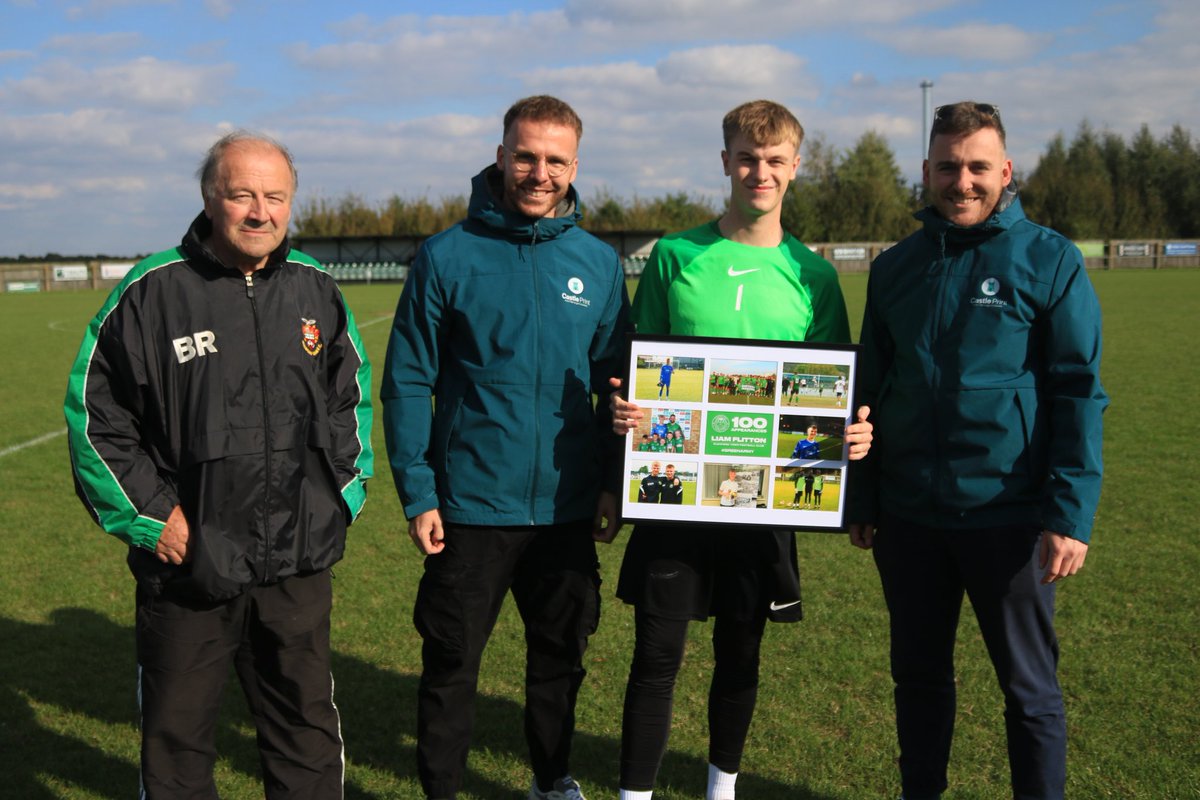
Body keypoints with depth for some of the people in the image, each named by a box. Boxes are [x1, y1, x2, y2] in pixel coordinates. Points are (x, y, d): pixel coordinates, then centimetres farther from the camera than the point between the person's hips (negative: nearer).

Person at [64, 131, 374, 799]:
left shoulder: (318, 290, 4)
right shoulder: (152, 292, -8)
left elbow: (353, 398, 15)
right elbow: (95, 413, -4)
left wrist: (343, 492, 7)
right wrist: (147, 516, -8)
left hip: (299, 564, 3)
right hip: (187, 563, -2)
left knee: (308, 722, 17)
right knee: (177, 733, 13)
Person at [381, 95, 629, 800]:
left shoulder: (600, 263, 2)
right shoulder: (448, 257, -6)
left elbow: (618, 383, 8)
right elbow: (407, 383, -5)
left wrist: (614, 483, 4)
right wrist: (417, 493, -10)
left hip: (568, 507, 3)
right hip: (470, 507, -3)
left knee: (561, 656, 18)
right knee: (451, 666, 9)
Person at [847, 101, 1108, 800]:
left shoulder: (1049, 259, -4)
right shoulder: (895, 268, 8)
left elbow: (1079, 395, -8)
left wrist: (1072, 514, -15)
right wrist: (862, 499, 12)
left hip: (1007, 514, -4)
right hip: (908, 515, 4)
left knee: (1029, 687, 9)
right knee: (920, 676, 16)